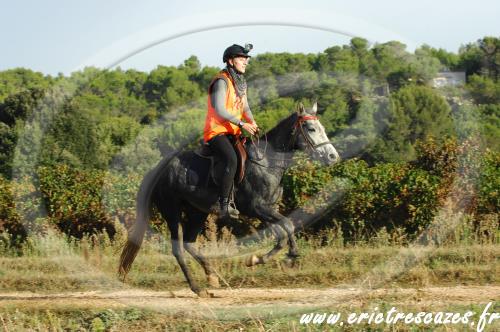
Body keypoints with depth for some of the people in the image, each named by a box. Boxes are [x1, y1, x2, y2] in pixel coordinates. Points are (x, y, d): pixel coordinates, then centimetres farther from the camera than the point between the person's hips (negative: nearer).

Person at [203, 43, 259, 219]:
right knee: (232, 160, -31)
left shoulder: (240, 82, 14)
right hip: (217, 132, -9)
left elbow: (245, 107, 20)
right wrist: (242, 124, -21)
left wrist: (252, 121, -1)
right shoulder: (222, 82, -14)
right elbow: (219, 110, -21)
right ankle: (224, 205, -28)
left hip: (233, 132, 9)